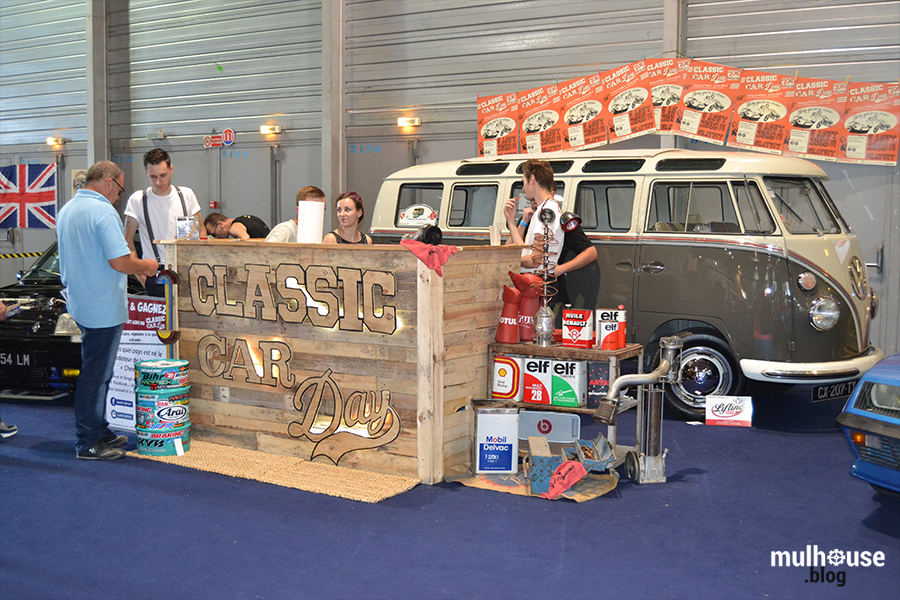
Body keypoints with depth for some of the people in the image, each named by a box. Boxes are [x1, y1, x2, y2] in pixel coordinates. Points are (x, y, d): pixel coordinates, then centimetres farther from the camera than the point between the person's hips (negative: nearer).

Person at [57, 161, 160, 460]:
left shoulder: (67, 210, 14)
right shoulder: (103, 212, -17)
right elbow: (120, 261, -24)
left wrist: (135, 266, 20)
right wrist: (145, 266, -4)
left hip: (80, 304, 10)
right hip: (103, 309, -10)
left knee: (96, 372, 18)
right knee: (95, 376, -2)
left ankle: (98, 432, 27)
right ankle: (88, 443, 5)